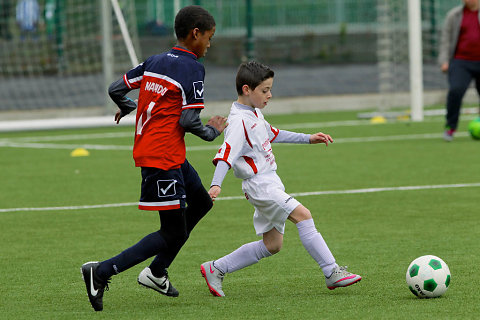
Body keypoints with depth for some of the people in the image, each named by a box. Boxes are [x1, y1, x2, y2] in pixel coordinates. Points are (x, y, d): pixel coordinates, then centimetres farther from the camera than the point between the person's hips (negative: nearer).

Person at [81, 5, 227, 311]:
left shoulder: (154, 62, 11)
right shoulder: (192, 69, -12)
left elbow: (116, 88, 13)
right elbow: (188, 120, -18)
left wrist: (128, 108, 35)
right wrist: (212, 132, 2)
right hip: (163, 157, -9)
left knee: (201, 203, 23)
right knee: (174, 234, -5)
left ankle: (156, 272, 25)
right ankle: (102, 272, -11)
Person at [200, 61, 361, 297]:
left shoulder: (254, 113, 13)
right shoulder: (239, 121, -17)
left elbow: (272, 134, 30)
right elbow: (226, 154, -28)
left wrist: (308, 139, 31)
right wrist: (216, 185, -41)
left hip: (270, 183, 10)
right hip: (259, 185, -10)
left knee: (272, 245, 11)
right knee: (302, 215, -20)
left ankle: (215, 269, 19)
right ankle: (332, 273, -19)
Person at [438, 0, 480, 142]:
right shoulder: (454, 15, 6)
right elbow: (446, 39, 7)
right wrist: (444, 60, -4)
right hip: (461, 63, -1)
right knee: (455, 90, -24)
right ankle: (451, 127, -13)